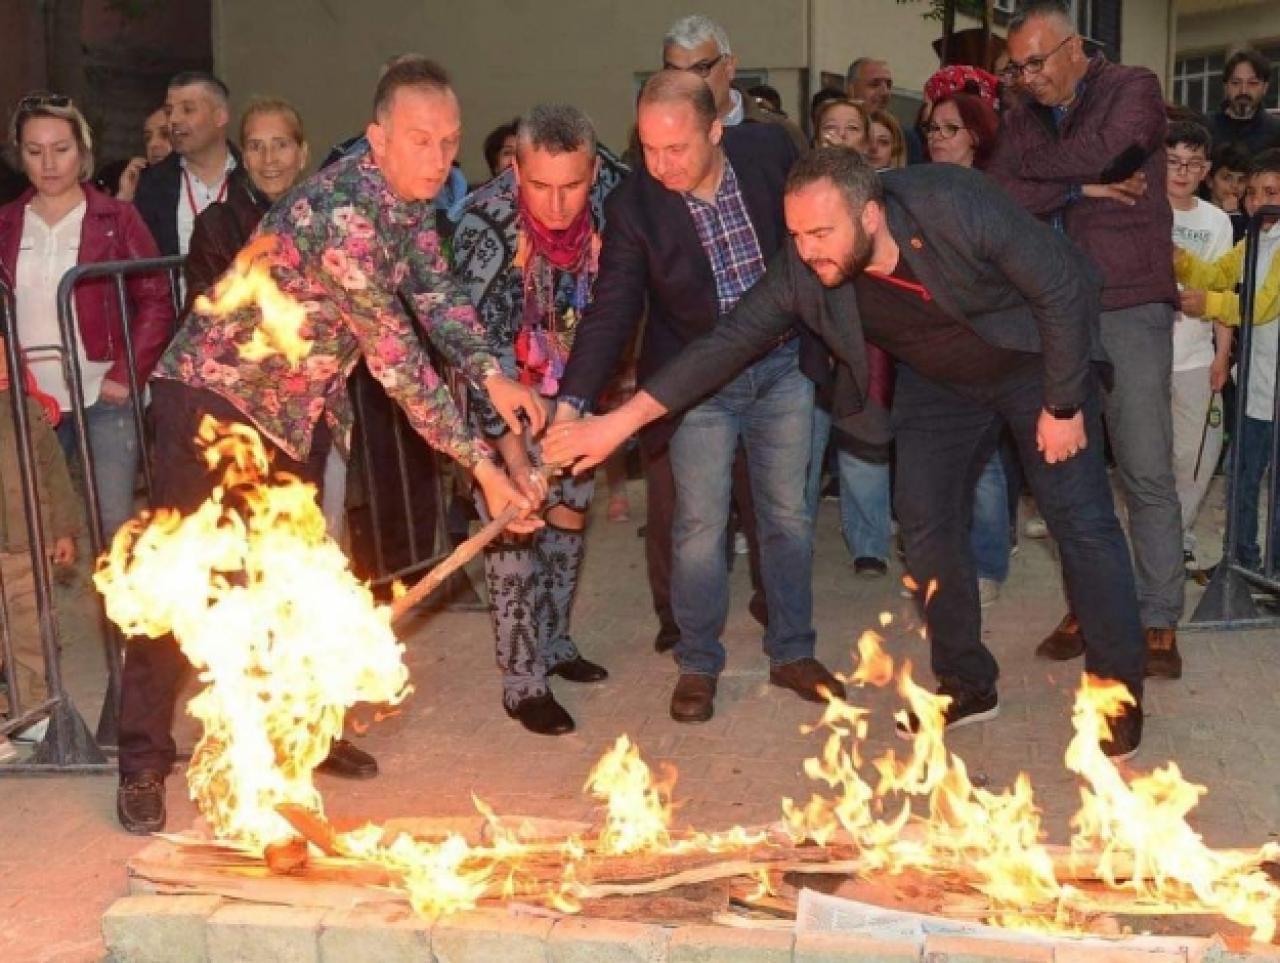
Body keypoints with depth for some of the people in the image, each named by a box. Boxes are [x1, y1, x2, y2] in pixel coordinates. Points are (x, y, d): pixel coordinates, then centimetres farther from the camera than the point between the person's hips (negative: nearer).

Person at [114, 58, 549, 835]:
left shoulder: (413, 199, -3)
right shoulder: (342, 213, -30)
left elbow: (435, 291, -4)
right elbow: (395, 357, -31)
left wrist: (489, 373, -23)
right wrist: (480, 464, -29)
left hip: (297, 407, 8)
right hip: (216, 395, -8)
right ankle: (144, 763, 6)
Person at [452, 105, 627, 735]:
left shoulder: (613, 187, -20)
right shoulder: (486, 226, -32)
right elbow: (480, 346, -31)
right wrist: (513, 454, -36)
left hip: (575, 381, 5)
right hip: (504, 386, -5)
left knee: (571, 508, 13)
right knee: (515, 522, -7)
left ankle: (555, 643, 30)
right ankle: (522, 680, 3)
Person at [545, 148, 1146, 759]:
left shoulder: (956, 207, -35)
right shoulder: (803, 273, -23)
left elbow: (1062, 287, -26)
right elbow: (731, 340, -19)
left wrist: (1063, 406, -20)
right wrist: (622, 420, -24)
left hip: (1034, 361, -4)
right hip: (939, 383, 4)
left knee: (1082, 522, -6)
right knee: (927, 525, 2)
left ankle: (1119, 692, 9)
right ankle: (967, 685, 18)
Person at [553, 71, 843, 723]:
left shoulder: (769, 151, -12)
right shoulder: (633, 206, -17)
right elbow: (611, 310, -17)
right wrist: (572, 399, -28)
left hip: (782, 369, 2)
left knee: (788, 517, 11)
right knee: (699, 528, 0)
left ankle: (792, 653, 27)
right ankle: (697, 664, 19)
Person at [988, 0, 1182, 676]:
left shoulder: (1133, 89, 1)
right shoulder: (1023, 117, 12)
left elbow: (1104, 153, -18)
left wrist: (1030, 167, -3)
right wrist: (1079, 188, -12)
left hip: (1129, 304, -4)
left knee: (1146, 473, -4)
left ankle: (1159, 621, 4)